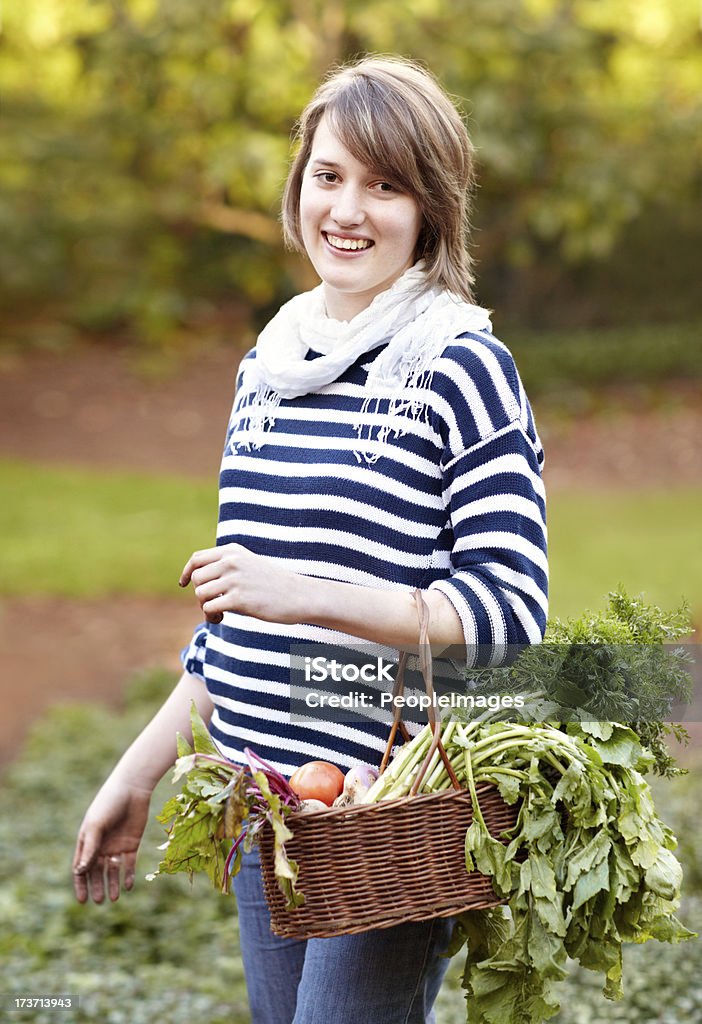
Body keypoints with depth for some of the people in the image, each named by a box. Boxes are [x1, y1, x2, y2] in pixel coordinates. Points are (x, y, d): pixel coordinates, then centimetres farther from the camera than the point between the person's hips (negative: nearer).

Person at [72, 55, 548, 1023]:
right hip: (263, 808, 7)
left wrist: (305, 594, -25)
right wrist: (139, 775, 19)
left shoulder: (461, 370, -8)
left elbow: (511, 609, -14)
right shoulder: (269, 363, 13)